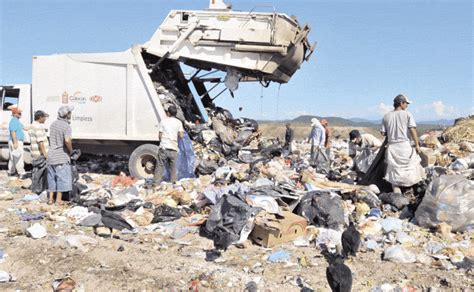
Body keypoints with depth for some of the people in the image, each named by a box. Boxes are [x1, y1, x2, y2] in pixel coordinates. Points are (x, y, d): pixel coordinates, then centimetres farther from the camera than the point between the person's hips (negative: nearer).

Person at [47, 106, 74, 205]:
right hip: (62, 157, -7)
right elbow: (67, 140, -30)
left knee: (52, 177, 15)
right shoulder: (66, 126, -16)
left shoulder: (53, 124, 10)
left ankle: (50, 198, 20)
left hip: (51, 155, 7)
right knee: (62, 178, 3)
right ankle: (59, 199, 6)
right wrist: (71, 150, -13)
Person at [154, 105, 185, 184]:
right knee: (173, 168, 10)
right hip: (173, 148, 1)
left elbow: (160, 135, 2)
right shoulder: (178, 122, 5)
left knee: (159, 167, 4)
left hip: (163, 147, -1)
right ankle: (173, 183, 9)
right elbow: (181, 136, -2)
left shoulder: (163, 121, 3)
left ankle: (157, 183, 2)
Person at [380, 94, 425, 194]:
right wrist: (417, 144, -5)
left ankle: (396, 191, 7)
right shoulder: (407, 114, -4)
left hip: (392, 146, 3)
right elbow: (412, 130, -11)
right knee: (412, 163, 13)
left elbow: (383, 133, 3)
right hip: (405, 145, -3)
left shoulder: (386, 116, 5)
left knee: (394, 169, 7)